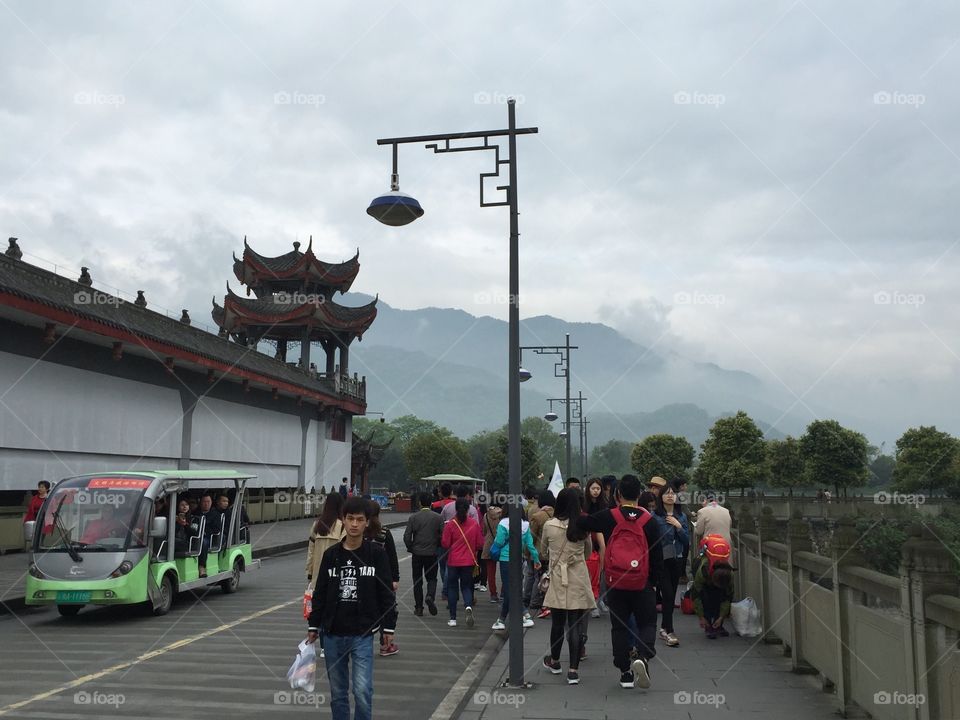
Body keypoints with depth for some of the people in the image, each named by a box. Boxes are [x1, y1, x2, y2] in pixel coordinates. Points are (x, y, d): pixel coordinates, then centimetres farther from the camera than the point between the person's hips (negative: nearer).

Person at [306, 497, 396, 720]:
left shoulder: (376, 554, -5)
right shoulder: (331, 555, 2)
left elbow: (386, 593, -1)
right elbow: (320, 593, 9)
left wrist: (388, 627, -3)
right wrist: (313, 626, 9)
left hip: (363, 635, -3)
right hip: (333, 635, 3)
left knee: (362, 690, -9)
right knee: (338, 692, 12)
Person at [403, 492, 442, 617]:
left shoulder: (413, 518, -5)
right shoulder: (437, 518, -3)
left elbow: (407, 536, -9)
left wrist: (411, 548, 7)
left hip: (417, 554, 0)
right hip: (432, 554, 0)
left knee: (417, 580, 10)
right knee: (431, 578, 13)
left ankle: (419, 608, 10)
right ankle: (430, 596, -15)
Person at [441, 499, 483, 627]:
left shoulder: (450, 524, -11)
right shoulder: (474, 524, -6)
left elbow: (445, 544, -7)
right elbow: (480, 544, 0)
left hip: (453, 561, -1)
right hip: (469, 561, 1)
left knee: (452, 587, 11)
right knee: (466, 586, 15)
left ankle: (453, 618, 10)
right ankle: (468, 606, -15)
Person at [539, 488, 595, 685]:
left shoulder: (549, 526, -7)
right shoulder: (584, 526, -5)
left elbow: (542, 552, 9)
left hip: (557, 579, 0)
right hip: (579, 578, 0)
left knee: (557, 623, 15)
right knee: (575, 625, 3)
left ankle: (554, 661, 34)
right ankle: (573, 670, 1)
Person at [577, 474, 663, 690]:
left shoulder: (609, 517, -6)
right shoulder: (648, 520, -5)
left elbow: (580, 522, -2)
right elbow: (657, 555, 0)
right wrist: (654, 578, 12)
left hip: (615, 583, 1)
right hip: (642, 583, 0)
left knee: (619, 626, 12)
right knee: (647, 623, 11)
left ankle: (625, 672, 13)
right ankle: (643, 656, -15)